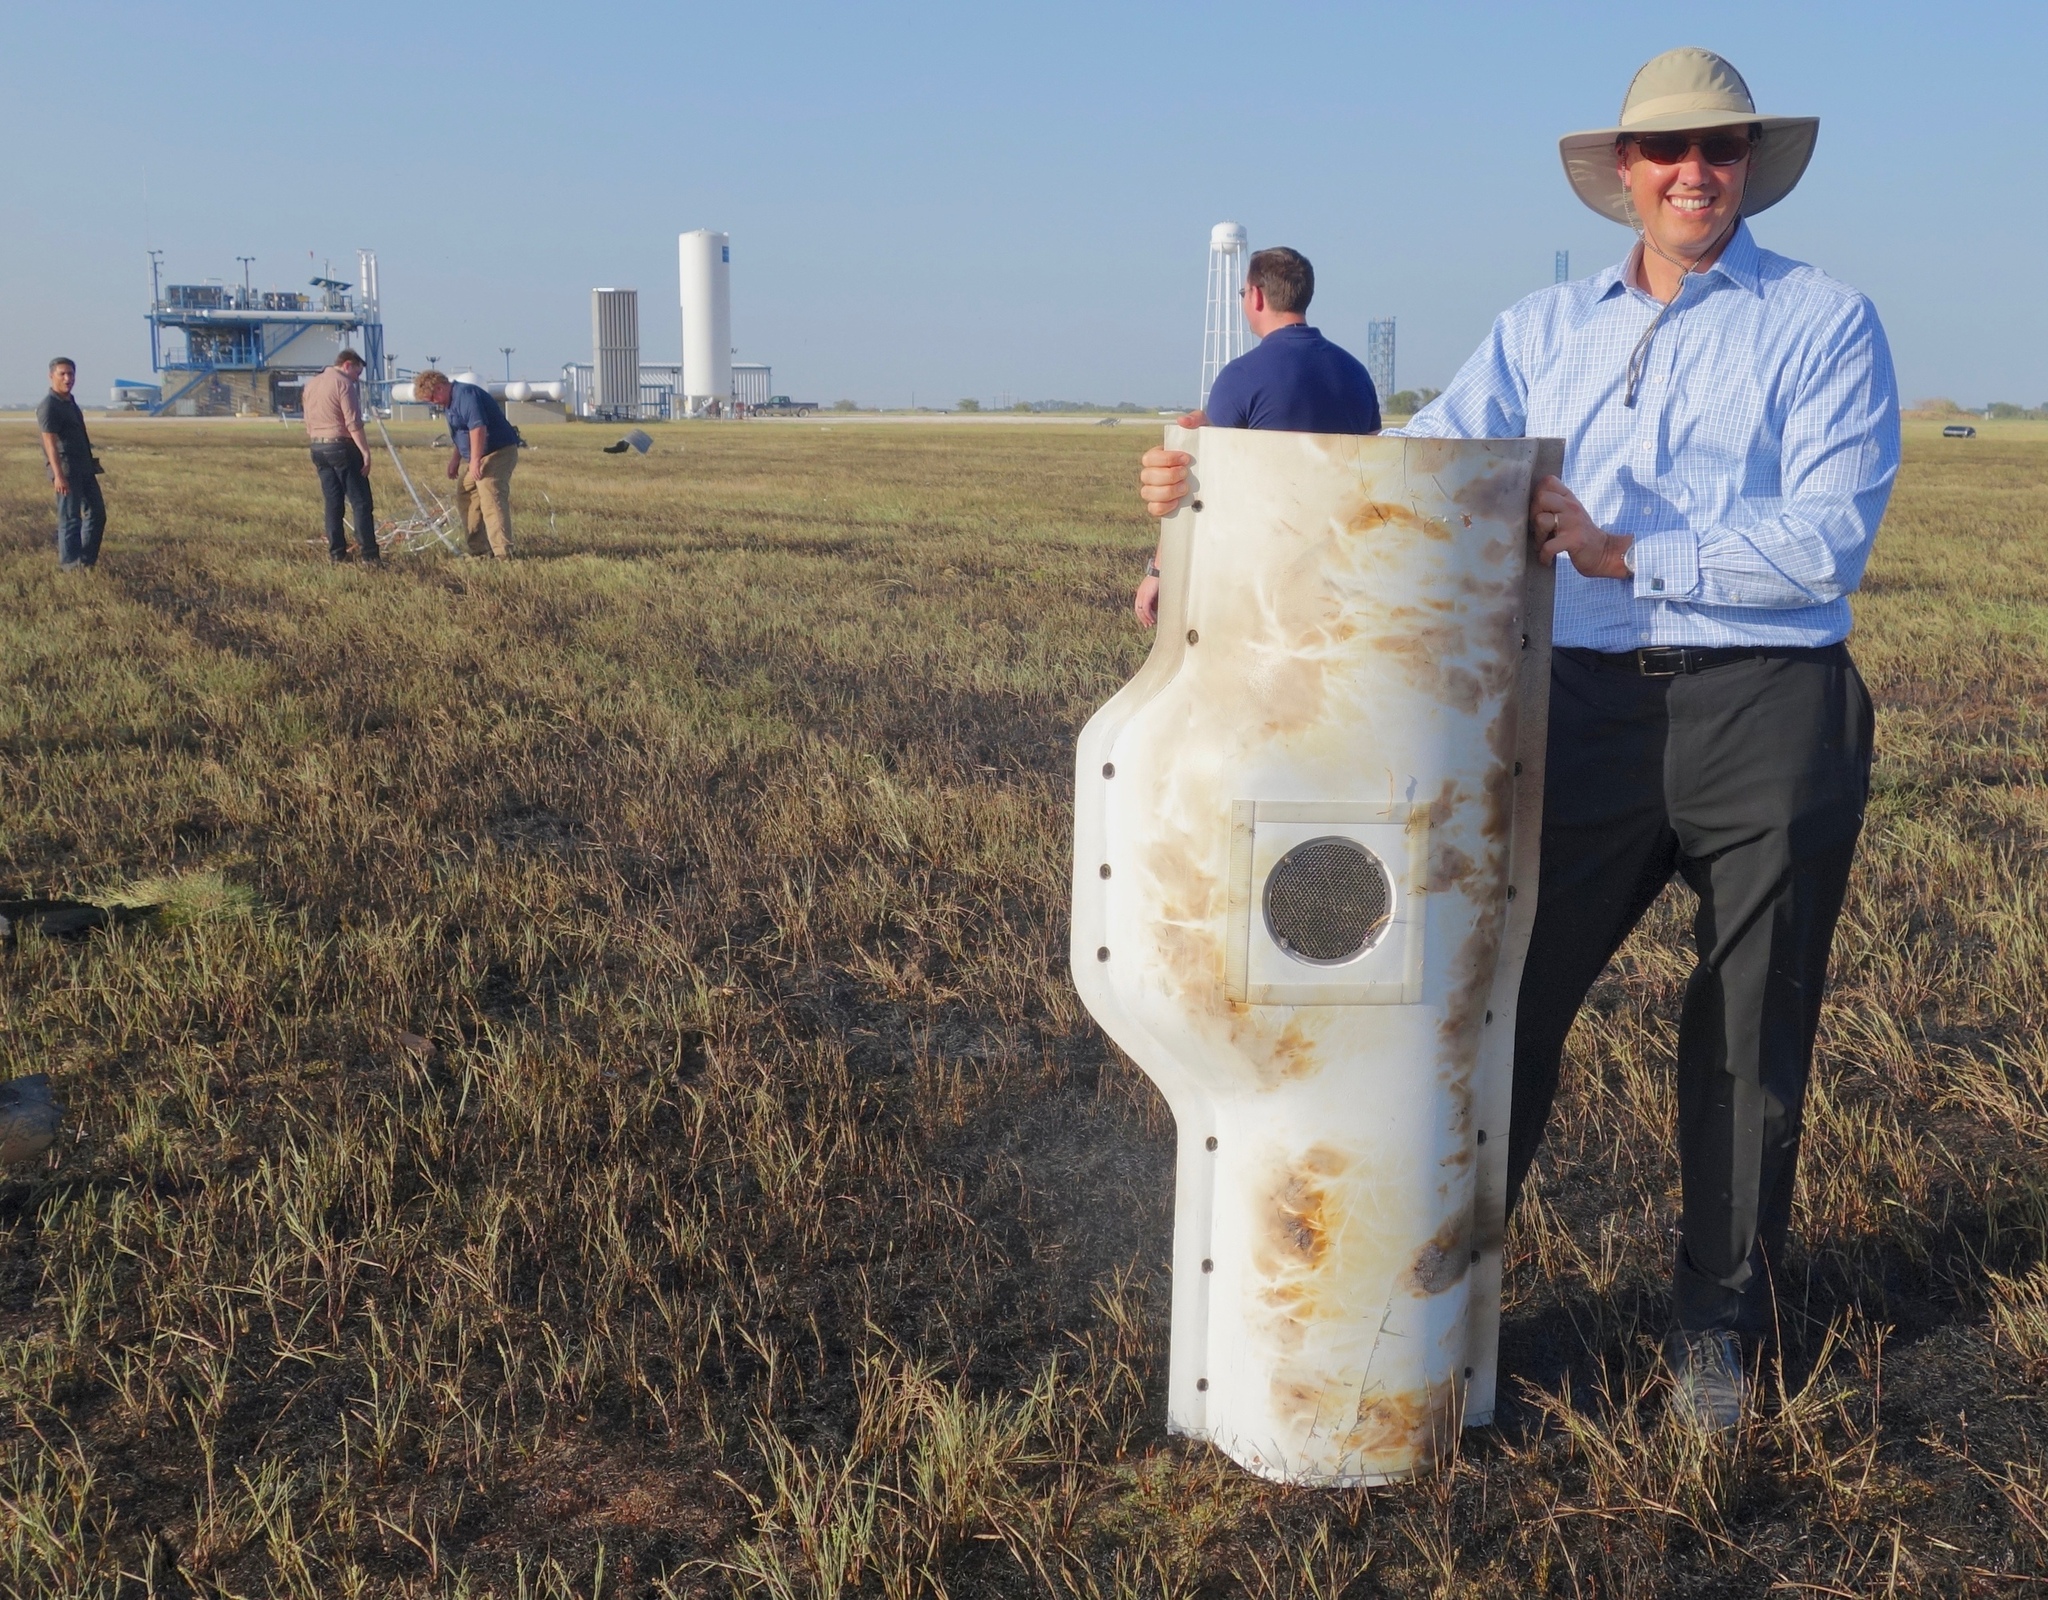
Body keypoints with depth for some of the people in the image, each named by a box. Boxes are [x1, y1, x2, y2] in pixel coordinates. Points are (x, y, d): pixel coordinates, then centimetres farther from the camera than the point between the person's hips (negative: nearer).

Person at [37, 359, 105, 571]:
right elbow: (50, 442, -19)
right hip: (66, 471, -9)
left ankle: (87, 560, 21)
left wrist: (91, 465, 25)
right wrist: (58, 475, -25)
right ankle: (70, 564, 1)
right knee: (70, 518, -5)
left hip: (84, 468, 9)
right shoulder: (49, 406, -12)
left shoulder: (70, 402, 16)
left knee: (97, 513, 12)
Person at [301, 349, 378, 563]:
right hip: (342, 447, -8)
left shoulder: (311, 383, 15)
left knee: (332, 502, 11)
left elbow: (309, 424, 17)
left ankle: (336, 553, 11)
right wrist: (365, 452, -16)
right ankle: (369, 554, -9)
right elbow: (353, 424, -16)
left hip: (318, 447, 8)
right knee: (361, 502, -5)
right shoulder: (344, 384, -9)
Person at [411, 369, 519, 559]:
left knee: (492, 502, -19)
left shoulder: (466, 394, -18)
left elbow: (478, 427, -29)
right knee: (465, 499, 13)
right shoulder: (451, 401, 15)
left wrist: (475, 460, -31)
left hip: (498, 453, -11)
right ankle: (479, 549, 17)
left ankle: (503, 554, -23)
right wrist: (456, 458, 30)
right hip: (475, 457, 11)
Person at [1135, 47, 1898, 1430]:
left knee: (1751, 1036, 8)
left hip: (1771, 713, -2)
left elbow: (1827, 537, -10)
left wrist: (1626, 553, -16)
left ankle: (1719, 1324, 26)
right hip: (1592, 708, 3)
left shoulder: (1824, 322, 1)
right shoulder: (1546, 330, 12)